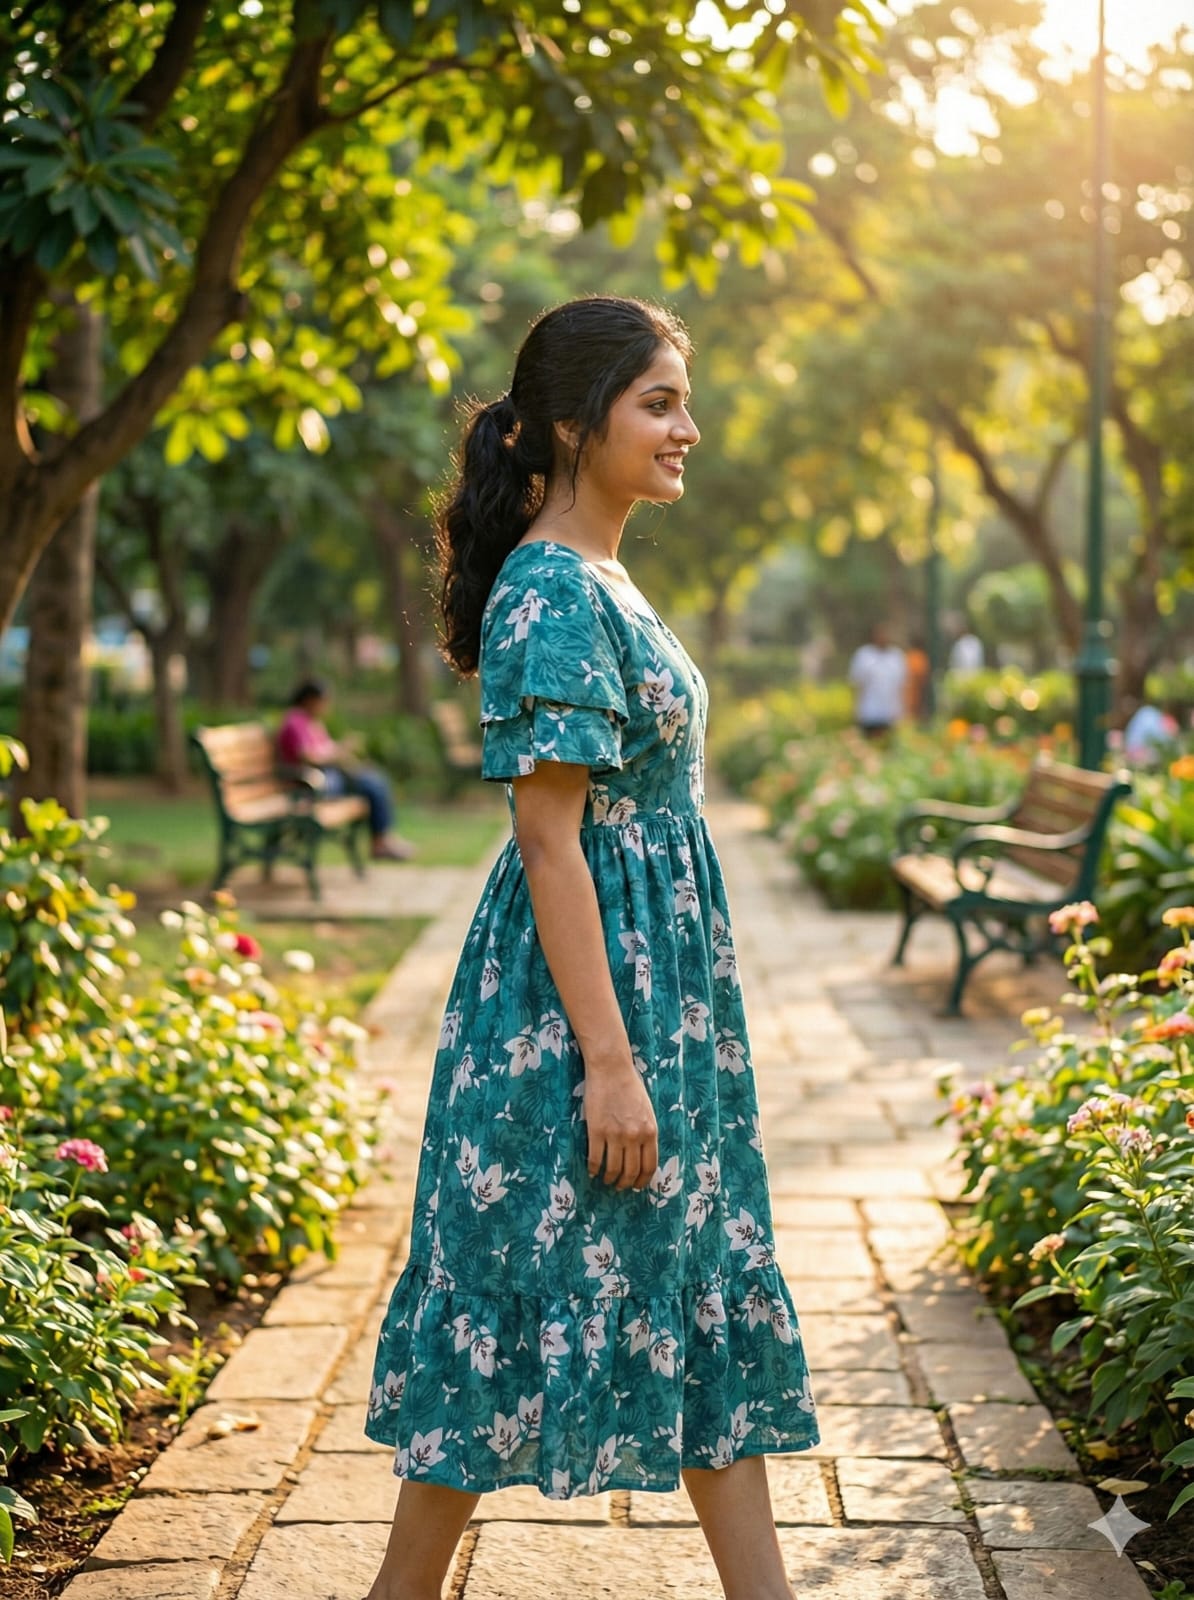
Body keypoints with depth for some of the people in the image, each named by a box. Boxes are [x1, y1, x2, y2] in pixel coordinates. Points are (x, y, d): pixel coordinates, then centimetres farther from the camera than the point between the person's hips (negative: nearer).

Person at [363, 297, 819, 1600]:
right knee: (531, 1303, 1)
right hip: (578, 999, -10)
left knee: (705, 1305, 12)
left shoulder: (599, 586, 13)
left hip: (663, 979, 10)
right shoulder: (553, 594, -16)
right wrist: (609, 1058, -22)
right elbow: (549, 838, -21)